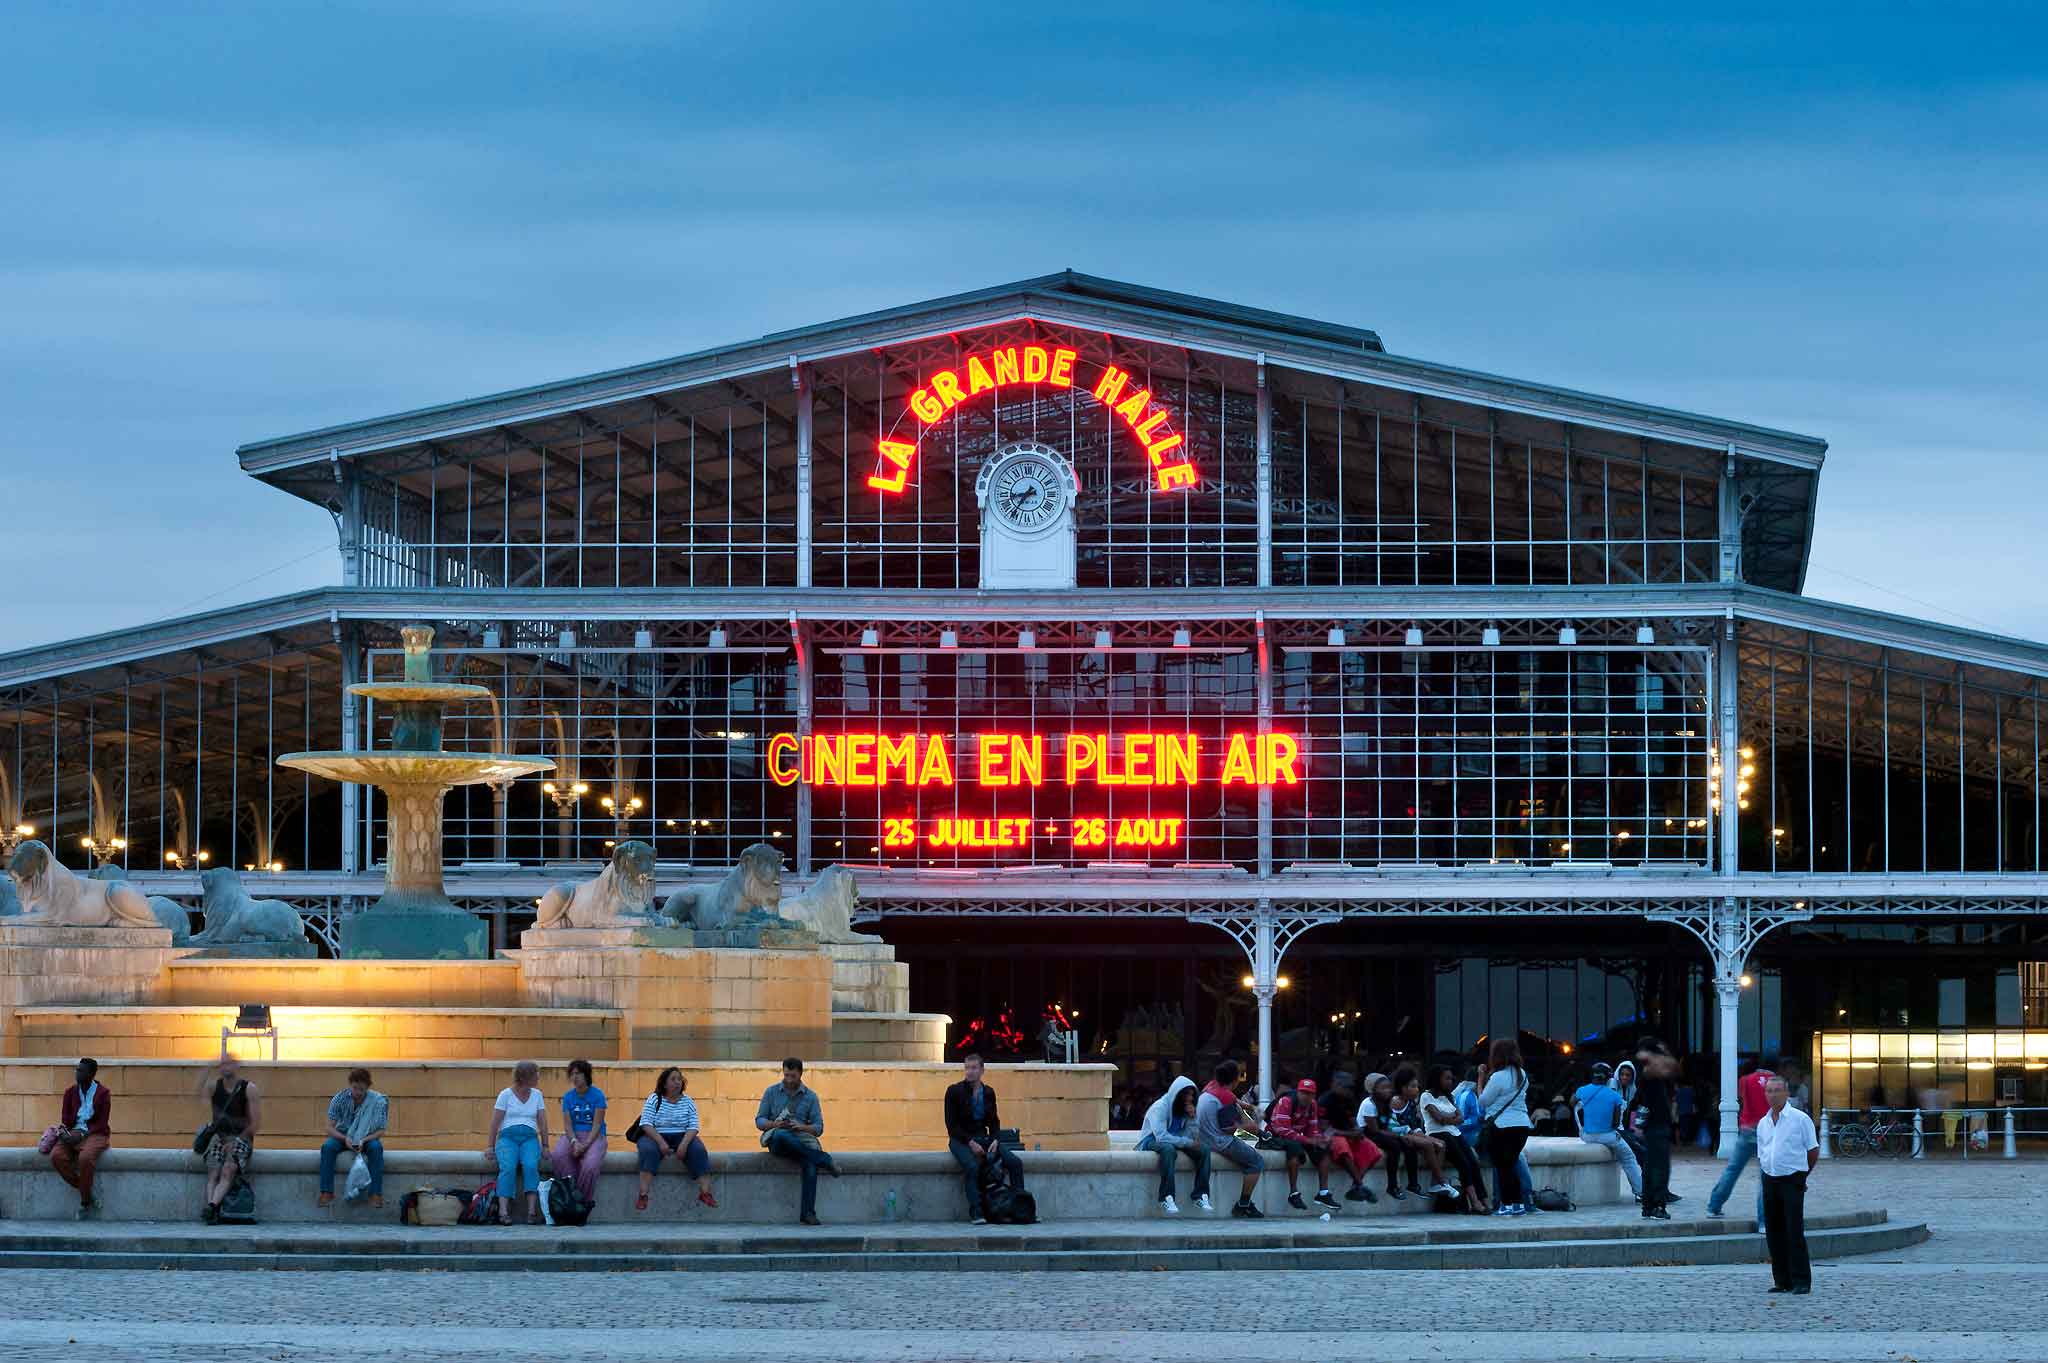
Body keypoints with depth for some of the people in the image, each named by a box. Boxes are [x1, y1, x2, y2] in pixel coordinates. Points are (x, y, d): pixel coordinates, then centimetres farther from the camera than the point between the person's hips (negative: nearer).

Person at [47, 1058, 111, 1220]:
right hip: (73, 1132, 4)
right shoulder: (70, 1092, 11)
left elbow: (102, 1123, -7)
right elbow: (65, 1119, 9)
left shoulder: (102, 1093, -1)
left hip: (95, 1134, -4)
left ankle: (85, 1202, -21)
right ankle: (89, 1191, -16)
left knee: (85, 1157, -37)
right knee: (56, 1156, -26)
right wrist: (64, 1131, -14)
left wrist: (82, 1134, -18)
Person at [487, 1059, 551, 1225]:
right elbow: (495, 1122, 0)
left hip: (530, 1138, 2)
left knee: (531, 1166, -30)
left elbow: (542, 1122, 10)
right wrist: (491, 1147, -6)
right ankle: (503, 1212, -38)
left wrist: (545, 1146, 1)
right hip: (508, 1137, -2)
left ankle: (532, 1211, -36)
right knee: (508, 1168, -31)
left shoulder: (537, 1095, 12)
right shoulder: (506, 1094, 3)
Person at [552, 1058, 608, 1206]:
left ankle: (586, 1199, -14)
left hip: (594, 1136, -3)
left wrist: (585, 1145, -18)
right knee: (557, 1156, -30)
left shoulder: (597, 1095, -2)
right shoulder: (568, 1097, 9)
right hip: (573, 1135, 3)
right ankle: (571, 1193, -20)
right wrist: (574, 1142, -17)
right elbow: (568, 1124, 2)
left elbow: (597, 1124, -7)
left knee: (591, 1164, -34)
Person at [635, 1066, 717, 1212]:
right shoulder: (654, 1099, 3)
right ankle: (643, 1195, -44)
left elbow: (693, 1127, 0)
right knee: (649, 1150, -35)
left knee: (698, 1150, -27)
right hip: (655, 1136, -2)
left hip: (682, 1136, 2)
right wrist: (661, 1142, -23)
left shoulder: (688, 1101, 9)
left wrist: (684, 1144, -20)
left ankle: (705, 1192, -33)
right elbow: (646, 1124, -8)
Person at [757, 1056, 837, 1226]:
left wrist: (802, 1127, -15)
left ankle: (808, 1213, -35)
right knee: (782, 1135, -40)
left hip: (802, 1139, 0)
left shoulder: (810, 1097, 11)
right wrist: (774, 1124, -14)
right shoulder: (772, 1092, 11)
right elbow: (759, 1121, 8)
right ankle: (825, 1161, -32)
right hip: (777, 1141, 0)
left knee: (811, 1163, -34)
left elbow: (818, 1128, 7)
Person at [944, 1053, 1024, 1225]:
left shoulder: (988, 1092, 10)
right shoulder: (954, 1091, -4)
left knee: (1015, 1162, -15)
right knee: (973, 1167, -35)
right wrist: (970, 1142, -18)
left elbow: (994, 1121, 14)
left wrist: (994, 1140, -7)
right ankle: (976, 1214, -35)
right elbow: (951, 1124, -7)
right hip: (961, 1140, -5)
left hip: (983, 1138, 5)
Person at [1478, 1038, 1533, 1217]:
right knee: (1512, 1163, 15)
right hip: (1522, 1125, 7)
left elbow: (1483, 1101, -7)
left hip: (1501, 1127, -7)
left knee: (1502, 1166, 0)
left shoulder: (1498, 1077, -14)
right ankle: (1519, 1203, 13)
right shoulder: (1522, 1075, 9)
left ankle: (1507, 1204, -1)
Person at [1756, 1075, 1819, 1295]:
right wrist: (1766, 1175, 11)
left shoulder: (1800, 1119, -4)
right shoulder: (1763, 1123, 13)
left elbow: (1813, 1151, 2)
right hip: (1770, 1181, 6)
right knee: (1774, 1233, 5)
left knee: (1795, 1231, -10)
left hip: (1792, 1180, -6)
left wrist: (1801, 1175, 8)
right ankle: (1782, 1281, 12)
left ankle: (1801, 1281, -9)